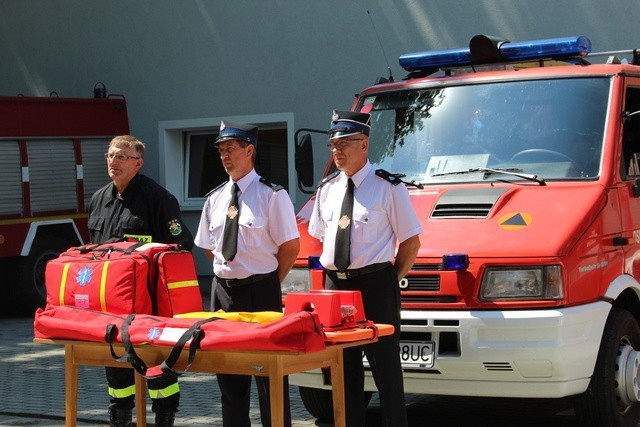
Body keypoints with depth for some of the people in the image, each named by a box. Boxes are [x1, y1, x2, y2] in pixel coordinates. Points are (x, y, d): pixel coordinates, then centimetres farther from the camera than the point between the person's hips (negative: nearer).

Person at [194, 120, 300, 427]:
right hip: (223, 290, 6)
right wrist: (229, 275, 11)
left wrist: (268, 284, -2)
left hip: (260, 292, -6)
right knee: (228, 373, 12)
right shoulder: (215, 198, 9)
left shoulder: (272, 195, -9)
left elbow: (290, 247, -8)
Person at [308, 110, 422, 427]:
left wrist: (393, 279, -5)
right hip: (335, 285, 6)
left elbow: (411, 241, -4)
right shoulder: (327, 189, 11)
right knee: (344, 369, 11)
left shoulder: (387, 187, -7)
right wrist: (333, 271, 10)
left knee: (385, 367, -1)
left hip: (375, 286, -6)